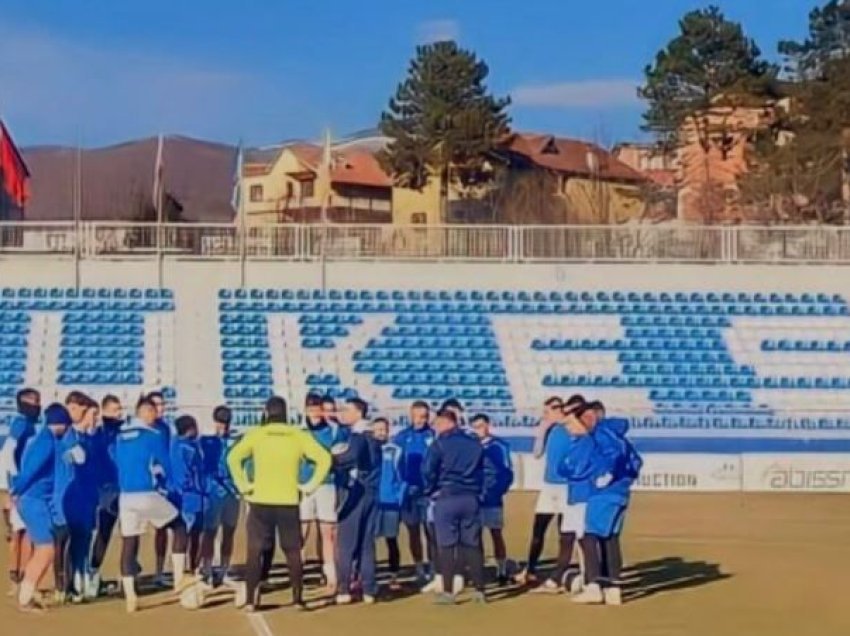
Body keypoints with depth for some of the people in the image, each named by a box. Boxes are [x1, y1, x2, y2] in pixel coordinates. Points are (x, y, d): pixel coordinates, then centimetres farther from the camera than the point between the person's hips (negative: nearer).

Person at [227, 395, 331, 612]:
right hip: (289, 503, 1)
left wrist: (243, 485, -7)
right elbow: (324, 458, -5)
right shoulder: (299, 436, 3)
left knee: (255, 551, 5)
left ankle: (250, 601, 1)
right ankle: (298, 599, 11)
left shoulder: (255, 434, -1)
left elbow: (233, 457, -13)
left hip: (261, 502, -1)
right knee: (293, 551, 11)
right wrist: (311, 485, -1)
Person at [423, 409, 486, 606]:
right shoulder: (475, 444, 9)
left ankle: (448, 592, -1)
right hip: (471, 499, 4)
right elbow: (482, 471, 11)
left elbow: (428, 471, -8)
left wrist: (431, 490, 8)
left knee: (447, 545, 0)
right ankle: (479, 590, 6)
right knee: (473, 545, 8)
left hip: (446, 498, -4)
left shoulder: (440, 444, -5)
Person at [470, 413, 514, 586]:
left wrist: (495, 492, -18)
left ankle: (502, 572, 11)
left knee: (496, 534, 3)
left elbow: (506, 474, -11)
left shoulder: (498, 446, -7)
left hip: (491, 500, -4)